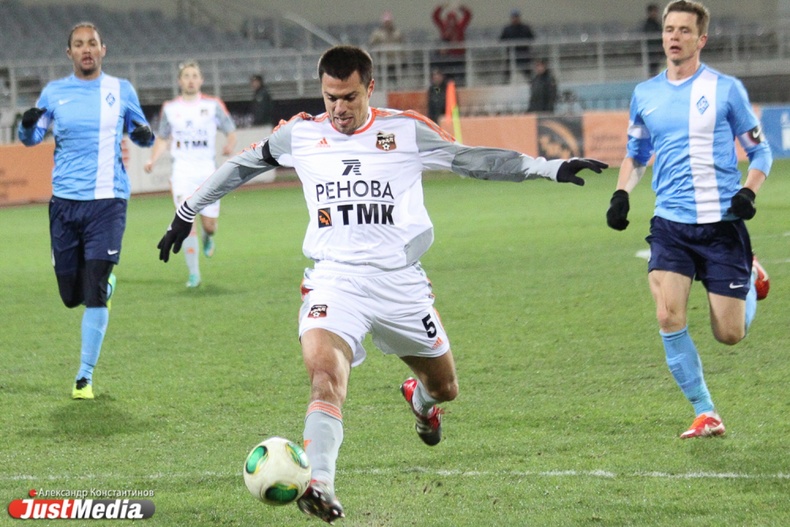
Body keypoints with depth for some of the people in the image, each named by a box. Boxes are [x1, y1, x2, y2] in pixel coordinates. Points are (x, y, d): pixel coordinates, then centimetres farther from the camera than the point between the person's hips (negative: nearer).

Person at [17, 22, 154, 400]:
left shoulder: (121, 91, 6)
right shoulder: (54, 93, 9)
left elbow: (140, 134, 15)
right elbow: (30, 139, 11)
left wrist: (145, 136, -9)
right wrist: (27, 124, -12)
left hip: (108, 201, -2)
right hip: (64, 202, 2)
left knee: (94, 293, -11)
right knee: (71, 295, 5)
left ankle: (85, 376, -3)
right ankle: (106, 284, 41)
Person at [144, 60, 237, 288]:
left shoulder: (213, 105, 3)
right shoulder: (170, 108, 9)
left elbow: (231, 131, 5)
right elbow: (162, 138, 19)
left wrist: (230, 145, -18)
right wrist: (153, 159, 3)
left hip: (207, 169, 0)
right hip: (182, 170, 0)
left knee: (209, 224, -1)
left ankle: (207, 237, 39)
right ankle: (193, 273, -6)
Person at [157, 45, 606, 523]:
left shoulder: (406, 131, -1)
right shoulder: (301, 135, 3)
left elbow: (474, 160, 3)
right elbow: (242, 166, 17)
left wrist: (551, 168, -2)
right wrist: (187, 213, 23)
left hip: (400, 282, 1)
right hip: (334, 281, -1)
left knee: (445, 388, 15)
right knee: (325, 371, -29)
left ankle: (420, 399, 53)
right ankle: (319, 485, -37)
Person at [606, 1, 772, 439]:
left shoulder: (725, 89, -1)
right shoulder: (644, 94, 9)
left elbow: (759, 151, 5)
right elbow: (635, 153, 23)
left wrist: (748, 192, -13)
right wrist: (622, 193, 5)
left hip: (722, 223, -2)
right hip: (670, 223, 2)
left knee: (729, 334, 0)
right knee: (669, 318, -18)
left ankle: (751, 278, 35)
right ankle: (705, 414, -3)